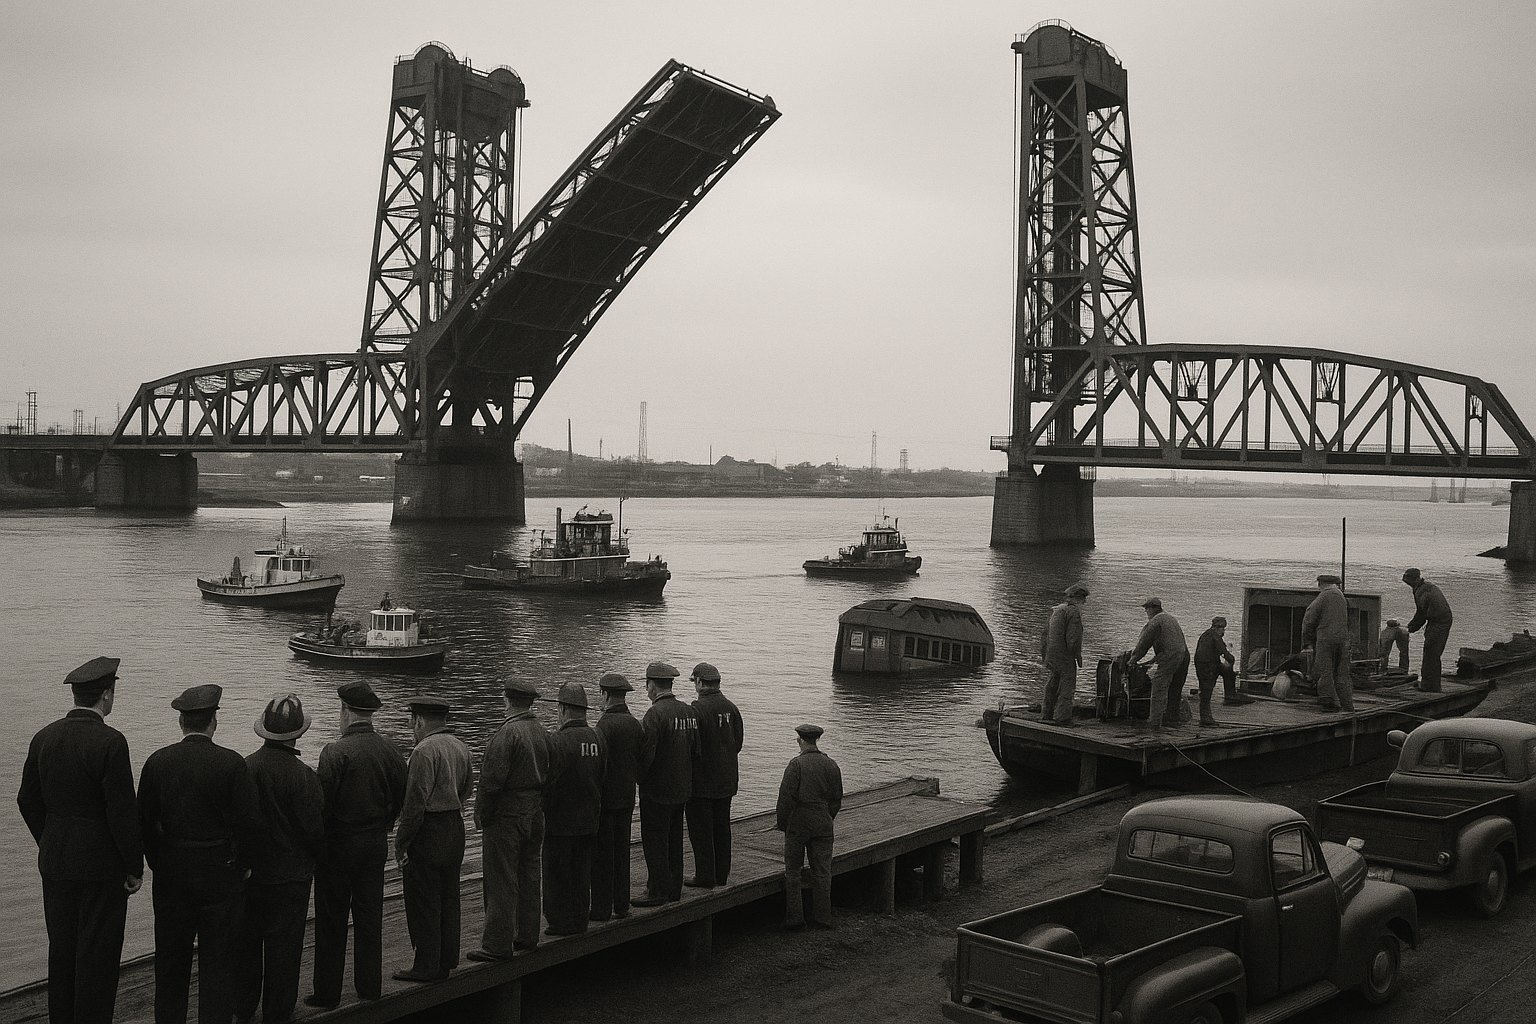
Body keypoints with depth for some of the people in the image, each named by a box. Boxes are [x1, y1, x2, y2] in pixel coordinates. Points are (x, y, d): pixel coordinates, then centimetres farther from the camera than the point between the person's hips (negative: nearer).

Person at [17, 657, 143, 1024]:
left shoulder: (44, 737, 1)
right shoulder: (110, 742, -19)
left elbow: (28, 800, 9)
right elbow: (123, 811, -19)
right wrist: (135, 868, -9)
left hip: (55, 860, 6)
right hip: (102, 863, -6)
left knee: (62, 947, 18)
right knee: (98, 951, 5)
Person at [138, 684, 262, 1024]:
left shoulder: (157, 761, -3)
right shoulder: (231, 763, -13)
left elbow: (145, 821, 1)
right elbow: (249, 823, -12)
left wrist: (157, 864, 12)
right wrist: (243, 865, 2)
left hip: (171, 874, 3)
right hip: (220, 874, -3)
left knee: (170, 958, 16)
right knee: (217, 959, 6)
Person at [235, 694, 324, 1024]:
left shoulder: (243, 767, -8)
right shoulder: (302, 776, -20)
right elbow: (314, 827, -13)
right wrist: (315, 854, 7)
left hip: (249, 870, 4)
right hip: (290, 873, -4)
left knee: (246, 938, 16)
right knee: (284, 942, 8)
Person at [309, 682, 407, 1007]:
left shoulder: (335, 752, -17)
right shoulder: (390, 751, -1)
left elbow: (323, 800, -18)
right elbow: (399, 799, 7)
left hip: (338, 845, -5)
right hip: (376, 845, 5)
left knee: (331, 922, 5)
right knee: (370, 918, 13)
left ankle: (327, 992, 12)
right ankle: (370, 987, 19)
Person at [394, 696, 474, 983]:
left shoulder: (425, 750, -17)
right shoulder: (461, 747, 10)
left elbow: (416, 802, -19)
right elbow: (466, 790, 15)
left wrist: (401, 843, -14)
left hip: (428, 831, -9)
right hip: (456, 827, 9)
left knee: (423, 904, 1)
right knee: (448, 899, 15)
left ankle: (427, 967, 6)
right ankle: (446, 960, 23)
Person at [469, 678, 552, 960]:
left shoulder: (507, 733, -18)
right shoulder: (542, 732, 7)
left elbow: (493, 778, -19)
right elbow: (547, 774, 11)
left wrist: (480, 813, -8)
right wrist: (538, 806, 16)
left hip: (506, 815, -8)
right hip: (535, 815, 8)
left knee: (500, 883, -3)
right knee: (528, 877, 16)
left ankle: (498, 945, 1)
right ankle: (527, 936, 25)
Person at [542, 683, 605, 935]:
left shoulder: (560, 740, -17)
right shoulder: (596, 738, 3)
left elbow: (552, 780, -17)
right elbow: (602, 778, 8)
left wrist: (544, 812, -7)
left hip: (561, 821, -6)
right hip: (588, 819, 6)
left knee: (557, 873, 5)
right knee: (581, 873, 14)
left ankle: (561, 923, 10)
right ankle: (580, 921, 21)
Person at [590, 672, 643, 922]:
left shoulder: (605, 724, -16)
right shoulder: (635, 724, 6)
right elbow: (641, 762, 11)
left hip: (606, 798, -7)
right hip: (627, 797, 7)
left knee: (601, 854, 0)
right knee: (622, 851, 14)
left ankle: (602, 908, 4)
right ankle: (622, 905, 19)